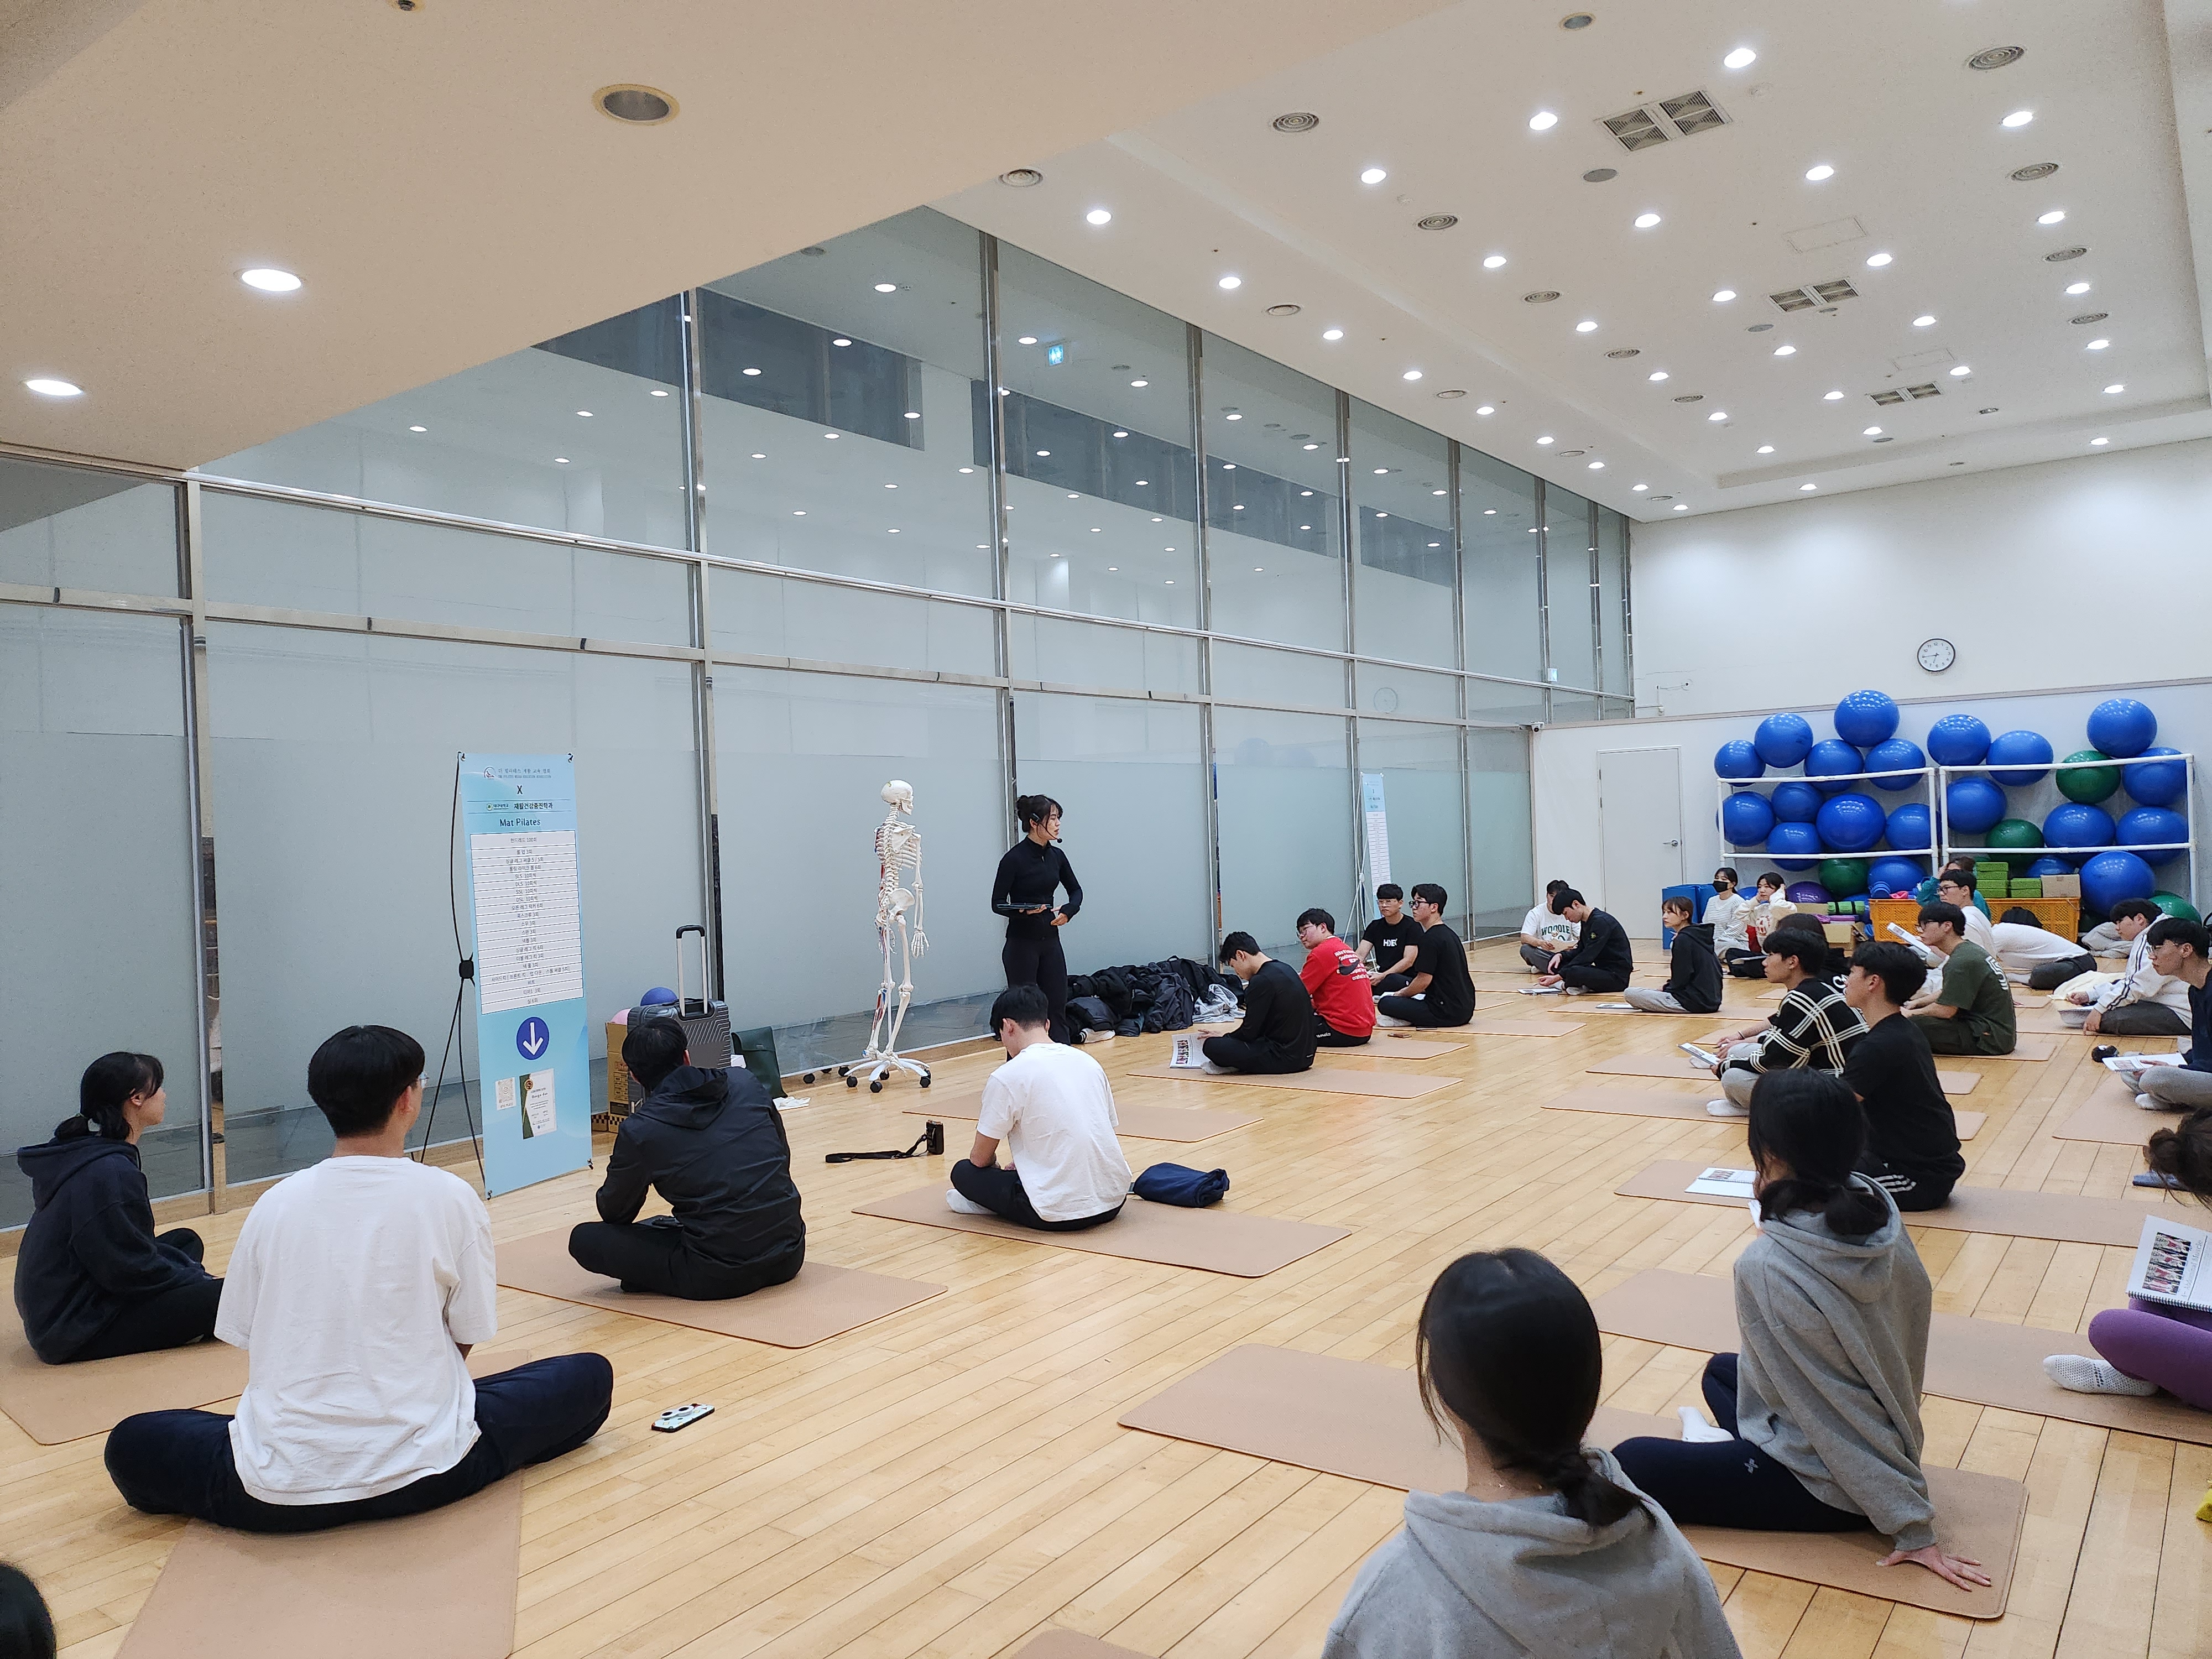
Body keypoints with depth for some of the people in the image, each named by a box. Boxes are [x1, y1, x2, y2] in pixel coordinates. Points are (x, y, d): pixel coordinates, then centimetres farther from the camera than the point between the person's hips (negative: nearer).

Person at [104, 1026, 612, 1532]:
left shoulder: (275, 1204, 1)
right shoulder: (449, 1197, -6)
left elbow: (248, 1347, 8)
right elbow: (465, 1339, 3)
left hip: (279, 1494, 2)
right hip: (419, 1476, -1)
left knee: (131, 1444, 28)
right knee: (590, 1377, 18)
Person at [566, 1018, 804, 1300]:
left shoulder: (638, 1131, -8)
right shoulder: (746, 1083, 3)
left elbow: (615, 1214, 9)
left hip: (721, 1276, -5)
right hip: (788, 1257, 5)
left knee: (584, 1240, 6)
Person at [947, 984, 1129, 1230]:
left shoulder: (1006, 1077, -9)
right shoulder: (1088, 1061, 9)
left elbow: (980, 1160, 0)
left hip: (1060, 1214, -6)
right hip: (1114, 1201, 6)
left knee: (963, 1172, 11)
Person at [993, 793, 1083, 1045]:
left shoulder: (1056, 855, 5)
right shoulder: (1015, 858, -14)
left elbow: (1076, 890, 16)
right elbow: (998, 903, -11)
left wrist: (1068, 911, -4)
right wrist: (1023, 910, -29)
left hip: (1051, 942, 6)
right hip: (1022, 943, -6)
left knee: (1057, 1009, 8)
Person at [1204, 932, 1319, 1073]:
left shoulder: (1262, 981, -17)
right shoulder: (1284, 970, 12)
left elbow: (1250, 1032, -11)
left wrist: (1223, 1038, 7)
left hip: (1284, 1058, -10)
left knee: (1212, 1046, -19)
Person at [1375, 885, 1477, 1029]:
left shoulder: (1431, 938, -15)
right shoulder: (1449, 934, 15)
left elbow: (1424, 980, -16)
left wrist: (1401, 994, 2)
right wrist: (1408, 991, 20)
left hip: (1447, 1013, -10)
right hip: (1465, 1010, 10)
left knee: (1385, 1004, -9)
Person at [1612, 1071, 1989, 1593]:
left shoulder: (1764, 1267, -32)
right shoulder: (1881, 1216, -11)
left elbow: (1836, 1416, -27)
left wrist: (1912, 1526, -16)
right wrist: (1776, 1205, -4)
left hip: (1826, 1489, -7)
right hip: (1889, 1446, 7)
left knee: (1628, 1465, 0)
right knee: (1720, 1369, 28)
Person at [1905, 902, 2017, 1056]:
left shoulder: (1962, 962, -20)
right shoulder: (1970, 949, 11)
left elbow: (1946, 1010, -20)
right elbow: (1947, 994, 22)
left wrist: (1912, 1014, -5)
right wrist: (1917, 1002, 13)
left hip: (1990, 1038, -10)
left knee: (1914, 1025, -26)